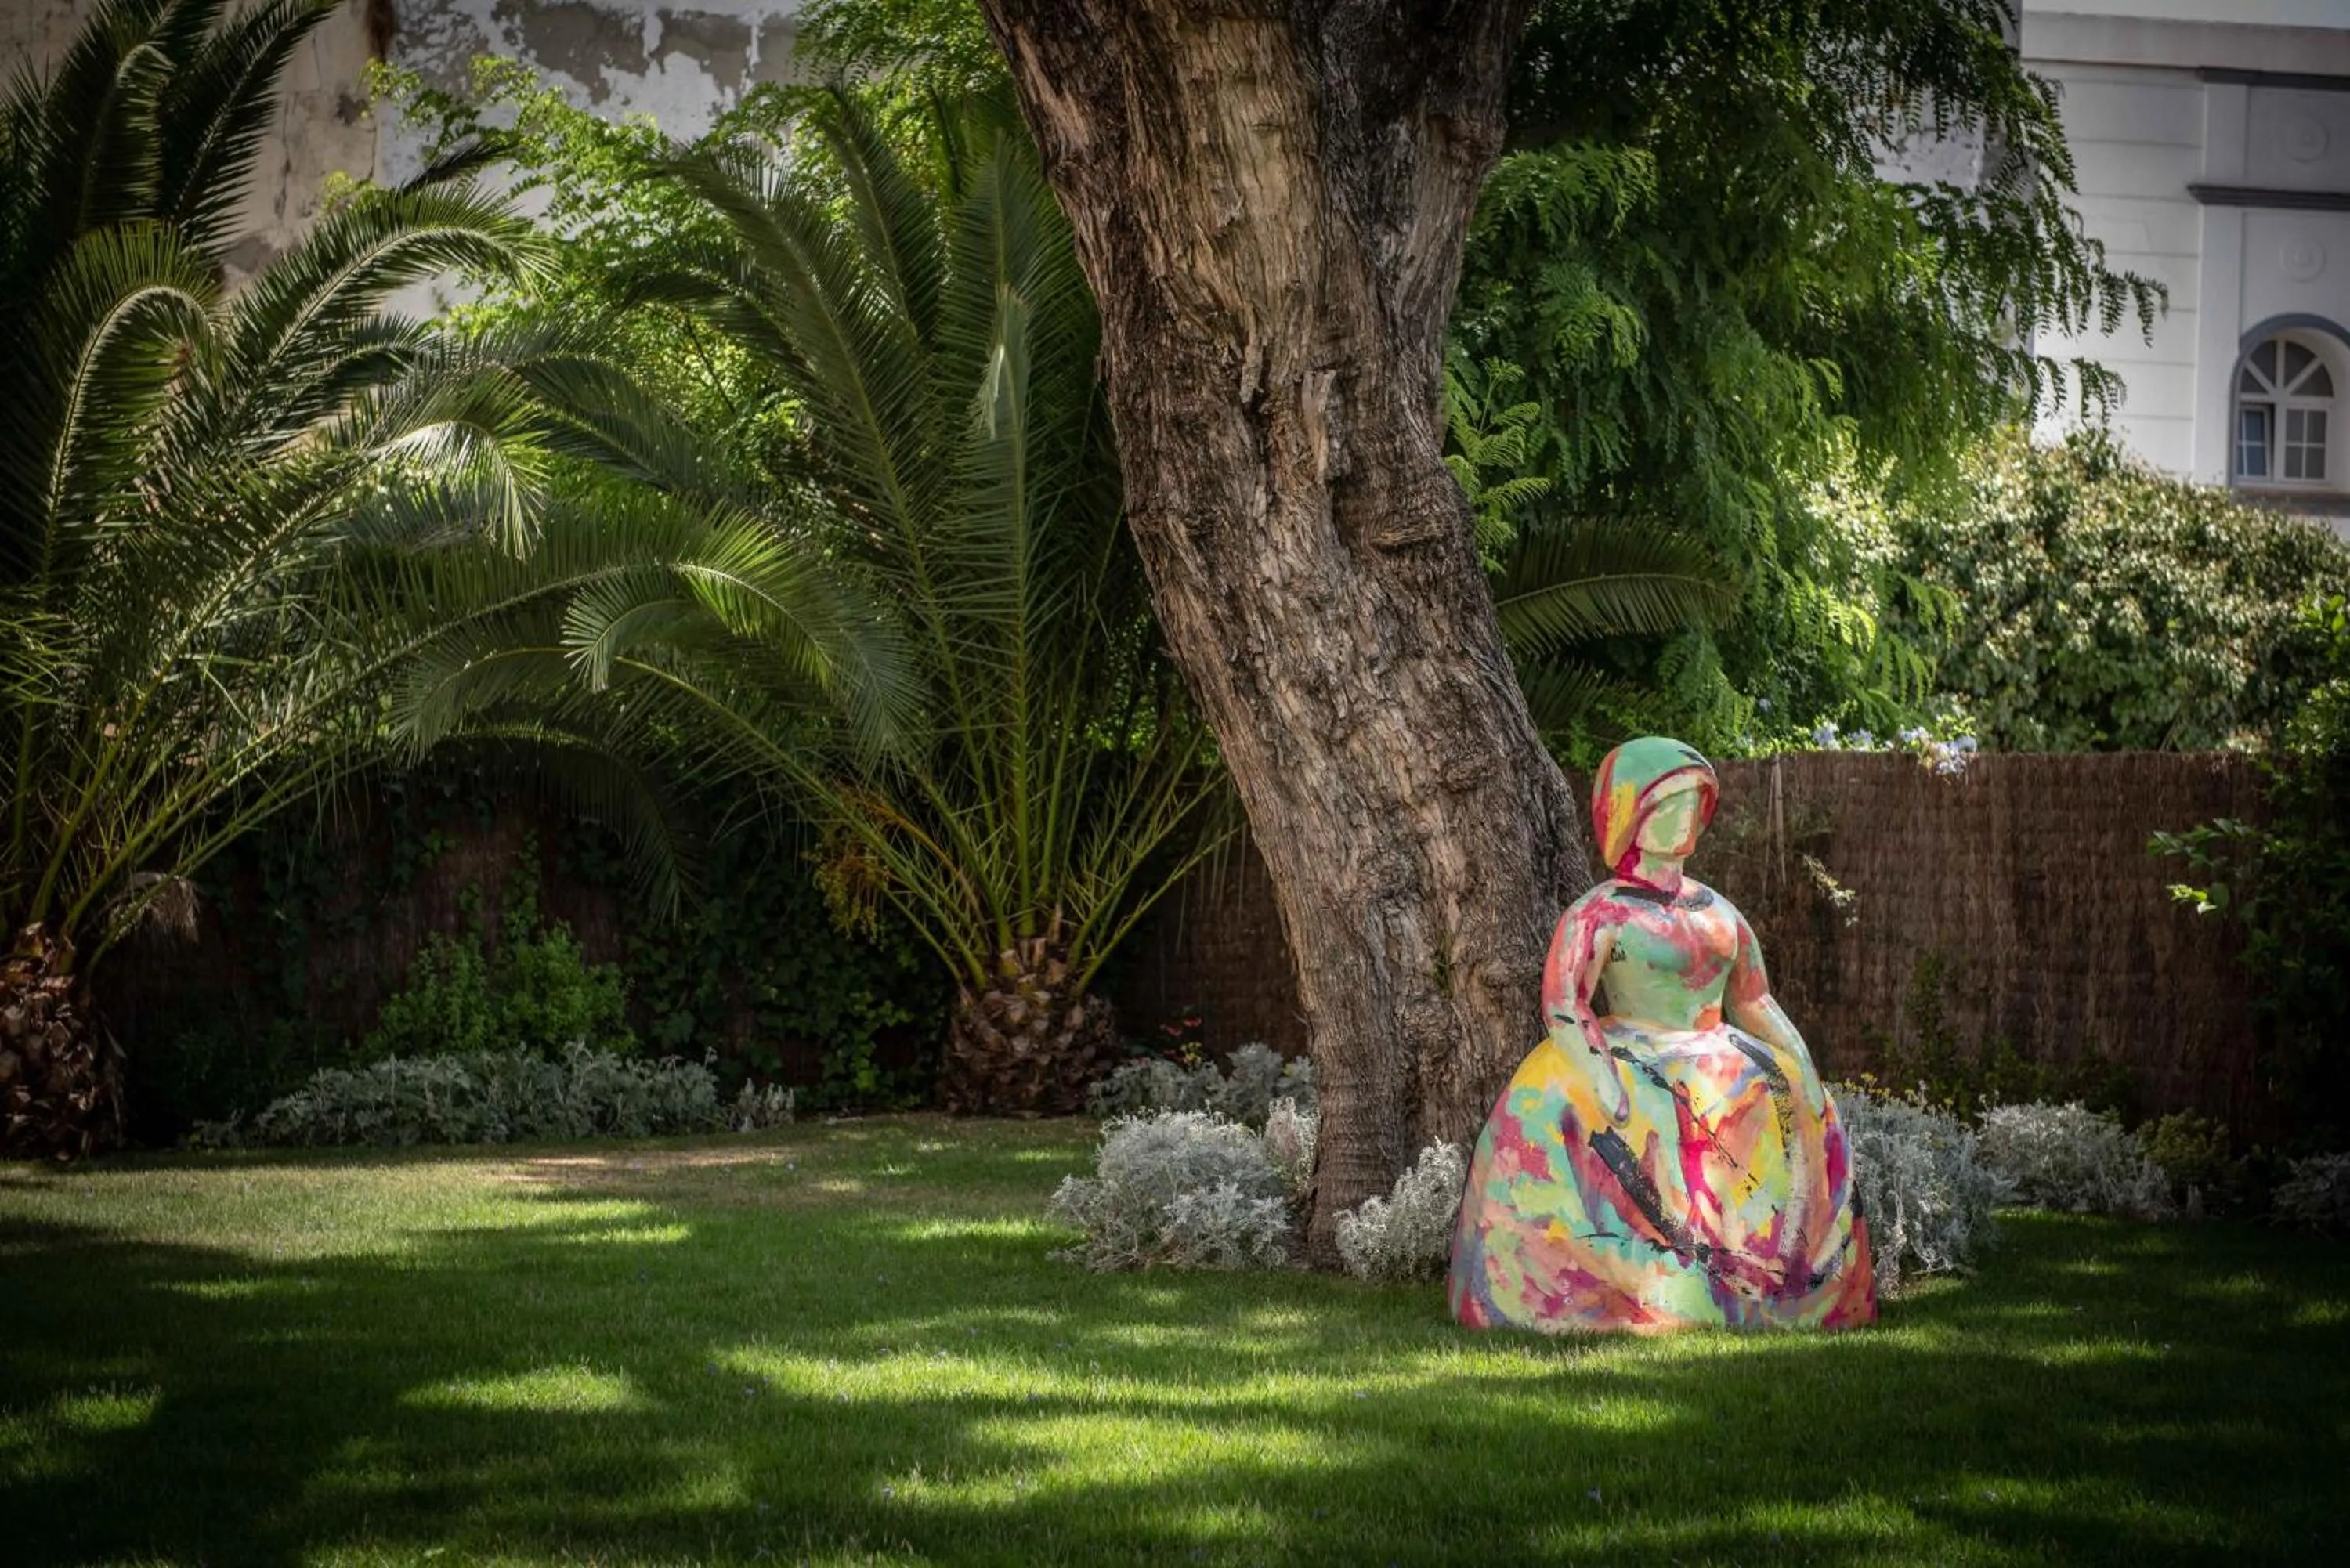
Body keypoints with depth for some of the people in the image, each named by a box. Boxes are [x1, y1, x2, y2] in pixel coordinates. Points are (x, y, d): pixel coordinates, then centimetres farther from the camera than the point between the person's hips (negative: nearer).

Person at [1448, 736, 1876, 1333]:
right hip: (1634, 1060, -5)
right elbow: (1562, 1005, -11)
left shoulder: (1716, 909, 19)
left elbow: (1757, 1004, 20)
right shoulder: (1602, 913, 2)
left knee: (1782, 1096, -22)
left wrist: (1805, 1073, 3)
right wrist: (1599, 1073, -28)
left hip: (1719, 1064, 5)